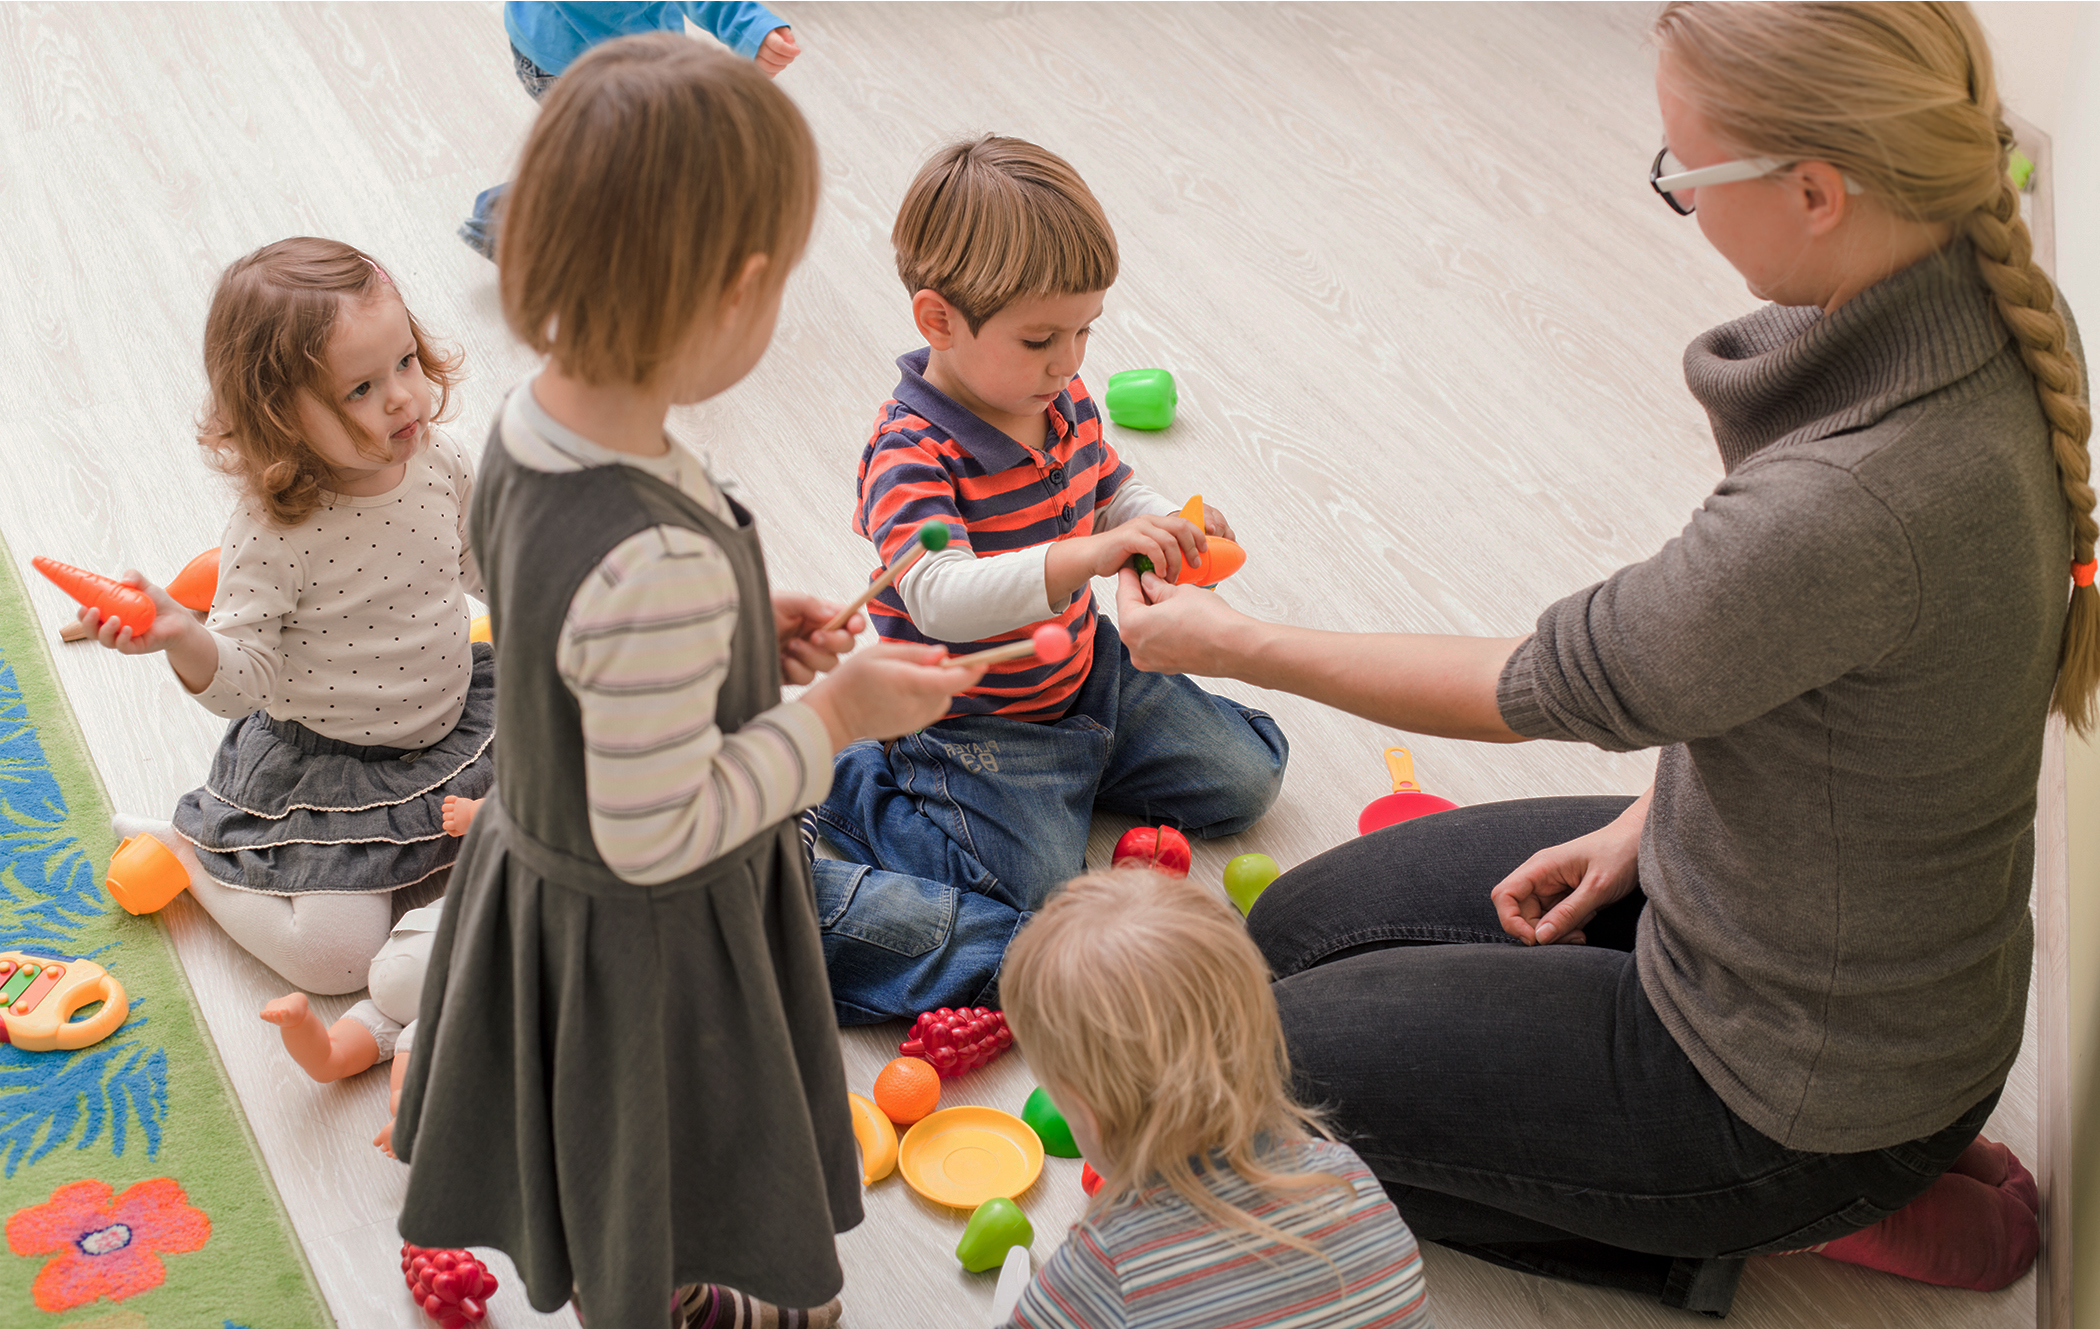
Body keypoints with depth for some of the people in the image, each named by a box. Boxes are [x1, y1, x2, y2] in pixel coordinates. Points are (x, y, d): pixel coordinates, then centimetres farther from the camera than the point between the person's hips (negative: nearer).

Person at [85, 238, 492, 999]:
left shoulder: (436, 462, -11)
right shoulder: (271, 535, -29)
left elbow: (485, 566, 10)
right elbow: (244, 682, -26)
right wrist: (184, 640, -45)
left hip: (453, 716, 6)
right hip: (325, 765, -6)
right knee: (332, 955, -11)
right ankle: (180, 850, 13)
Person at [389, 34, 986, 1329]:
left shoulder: (534, 423, -13)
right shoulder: (662, 564, -41)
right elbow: (657, 833, -31)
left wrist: (737, 630, -2)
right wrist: (837, 716, -22)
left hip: (540, 867, 9)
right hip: (648, 945, -9)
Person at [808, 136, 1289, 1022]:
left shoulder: (1062, 403, -3)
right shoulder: (910, 456, -29)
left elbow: (1112, 495, 15)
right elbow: (942, 599, -43)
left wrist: (1172, 530, -10)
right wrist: (1090, 556, -55)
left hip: (1086, 675, 8)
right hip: (976, 728, -8)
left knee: (1247, 779, 11)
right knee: (1022, 941, -17)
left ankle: (1076, 775, 23)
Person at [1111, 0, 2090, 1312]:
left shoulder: (1849, 508, -39)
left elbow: (1544, 689, -22)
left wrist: (1229, 643, -8)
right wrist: (1651, 820, 7)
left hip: (1799, 1084, -9)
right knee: (1300, 926, 19)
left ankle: (1809, 1209, 5)